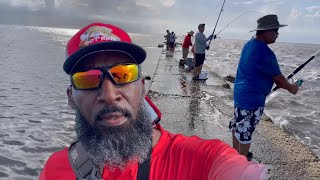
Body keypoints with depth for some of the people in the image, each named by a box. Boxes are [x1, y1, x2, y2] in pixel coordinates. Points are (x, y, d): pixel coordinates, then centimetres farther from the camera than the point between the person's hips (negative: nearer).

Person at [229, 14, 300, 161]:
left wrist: (283, 85, 15)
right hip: (251, 99, -10)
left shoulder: (249, 44, 5)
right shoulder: (265, 53, -23)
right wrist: (291, 88, 8)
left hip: (240, 94, 10)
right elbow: (278, 78, -12)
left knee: (237, 125, 20)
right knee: (245, 131, 4)